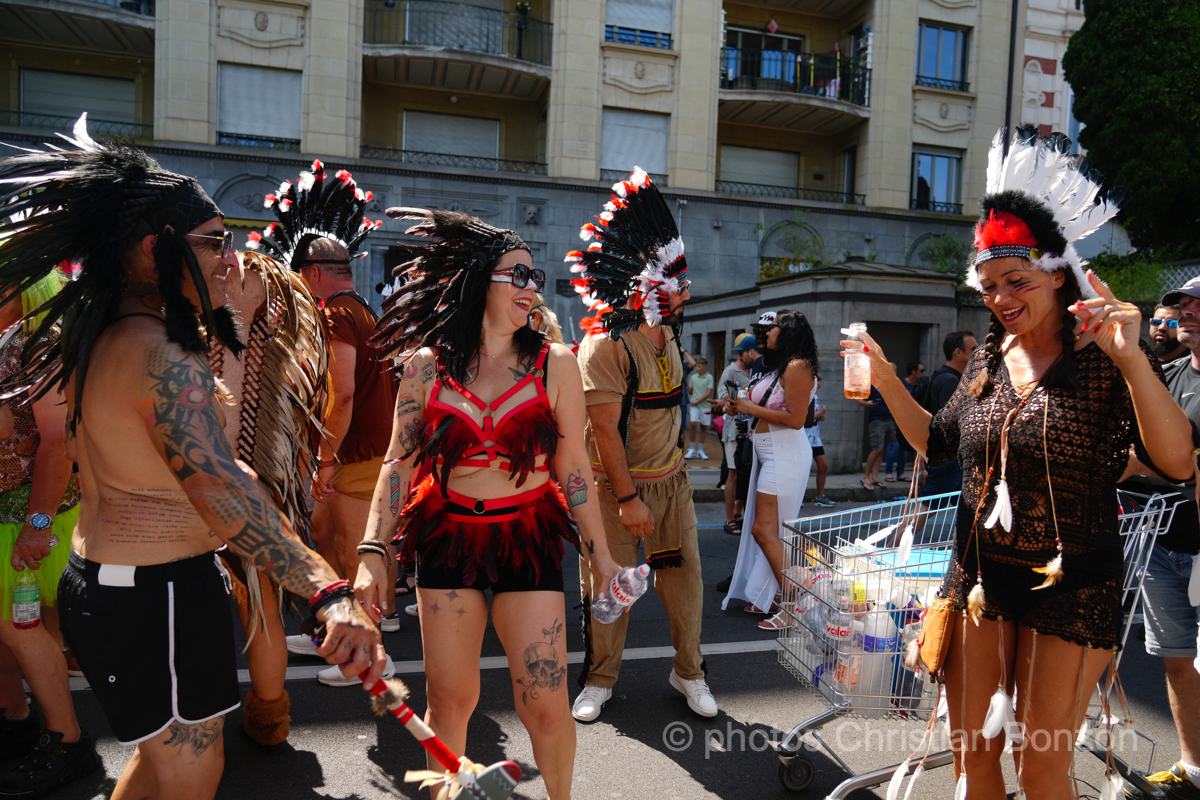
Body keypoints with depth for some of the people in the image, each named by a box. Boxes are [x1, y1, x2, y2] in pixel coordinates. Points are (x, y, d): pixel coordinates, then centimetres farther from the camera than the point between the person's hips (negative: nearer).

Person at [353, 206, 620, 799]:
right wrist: (372, 551, -5)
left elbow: (573, 467, 2)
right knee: (449, 699, 11)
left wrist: (599, 552, 4)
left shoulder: (555, 365, -1)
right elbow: (398, 462, 2)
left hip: (529, 540, -1)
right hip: (446, 540, 1)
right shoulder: (426, 365, 0)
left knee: (545, 707, 0)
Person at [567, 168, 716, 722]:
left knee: (684, 576, 10)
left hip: (671, 477, 7)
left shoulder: (667, 333, 6)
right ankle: (599, 680, 24)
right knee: (608, 585, 6)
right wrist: (628, 499, -22)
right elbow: (604, 427, -21)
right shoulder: (605, 345, -19)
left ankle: (688, 671, 28)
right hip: (617, 483, -6)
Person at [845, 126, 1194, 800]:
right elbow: (939, 443, 16)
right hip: (979, 573, 5)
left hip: (1071, 585, -5)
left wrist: (1133, 359, -32)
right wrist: (886, 379, 6)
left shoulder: (1106, 360, -11)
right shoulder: (990, 357, 5)